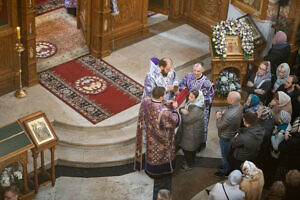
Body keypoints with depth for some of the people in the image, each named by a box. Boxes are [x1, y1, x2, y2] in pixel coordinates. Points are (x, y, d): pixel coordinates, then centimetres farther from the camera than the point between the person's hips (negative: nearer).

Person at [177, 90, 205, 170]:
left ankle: (189, 165, 33)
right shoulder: (191, 103, -4)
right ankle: (190, 161, 47)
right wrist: (182, 110, -19)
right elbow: (182, 109, 4)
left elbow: (186, 120, -29)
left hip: (192, 134, -9)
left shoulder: (196, 110, -34)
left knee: (188, 150, 12)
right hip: (188, 130, 9)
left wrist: (184, 113, -12)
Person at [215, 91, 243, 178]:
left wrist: (219, 117, -10)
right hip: (233, 134, 8)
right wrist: (222, 113, -13)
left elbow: (219, 125, -27)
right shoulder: (239, 106, -14)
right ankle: (226, 165, 53)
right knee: (229, 153, 31)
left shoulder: (230, 115, -43)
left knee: (225, 155, 17)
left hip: (226, 138, -8)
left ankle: (225, 172, 40)